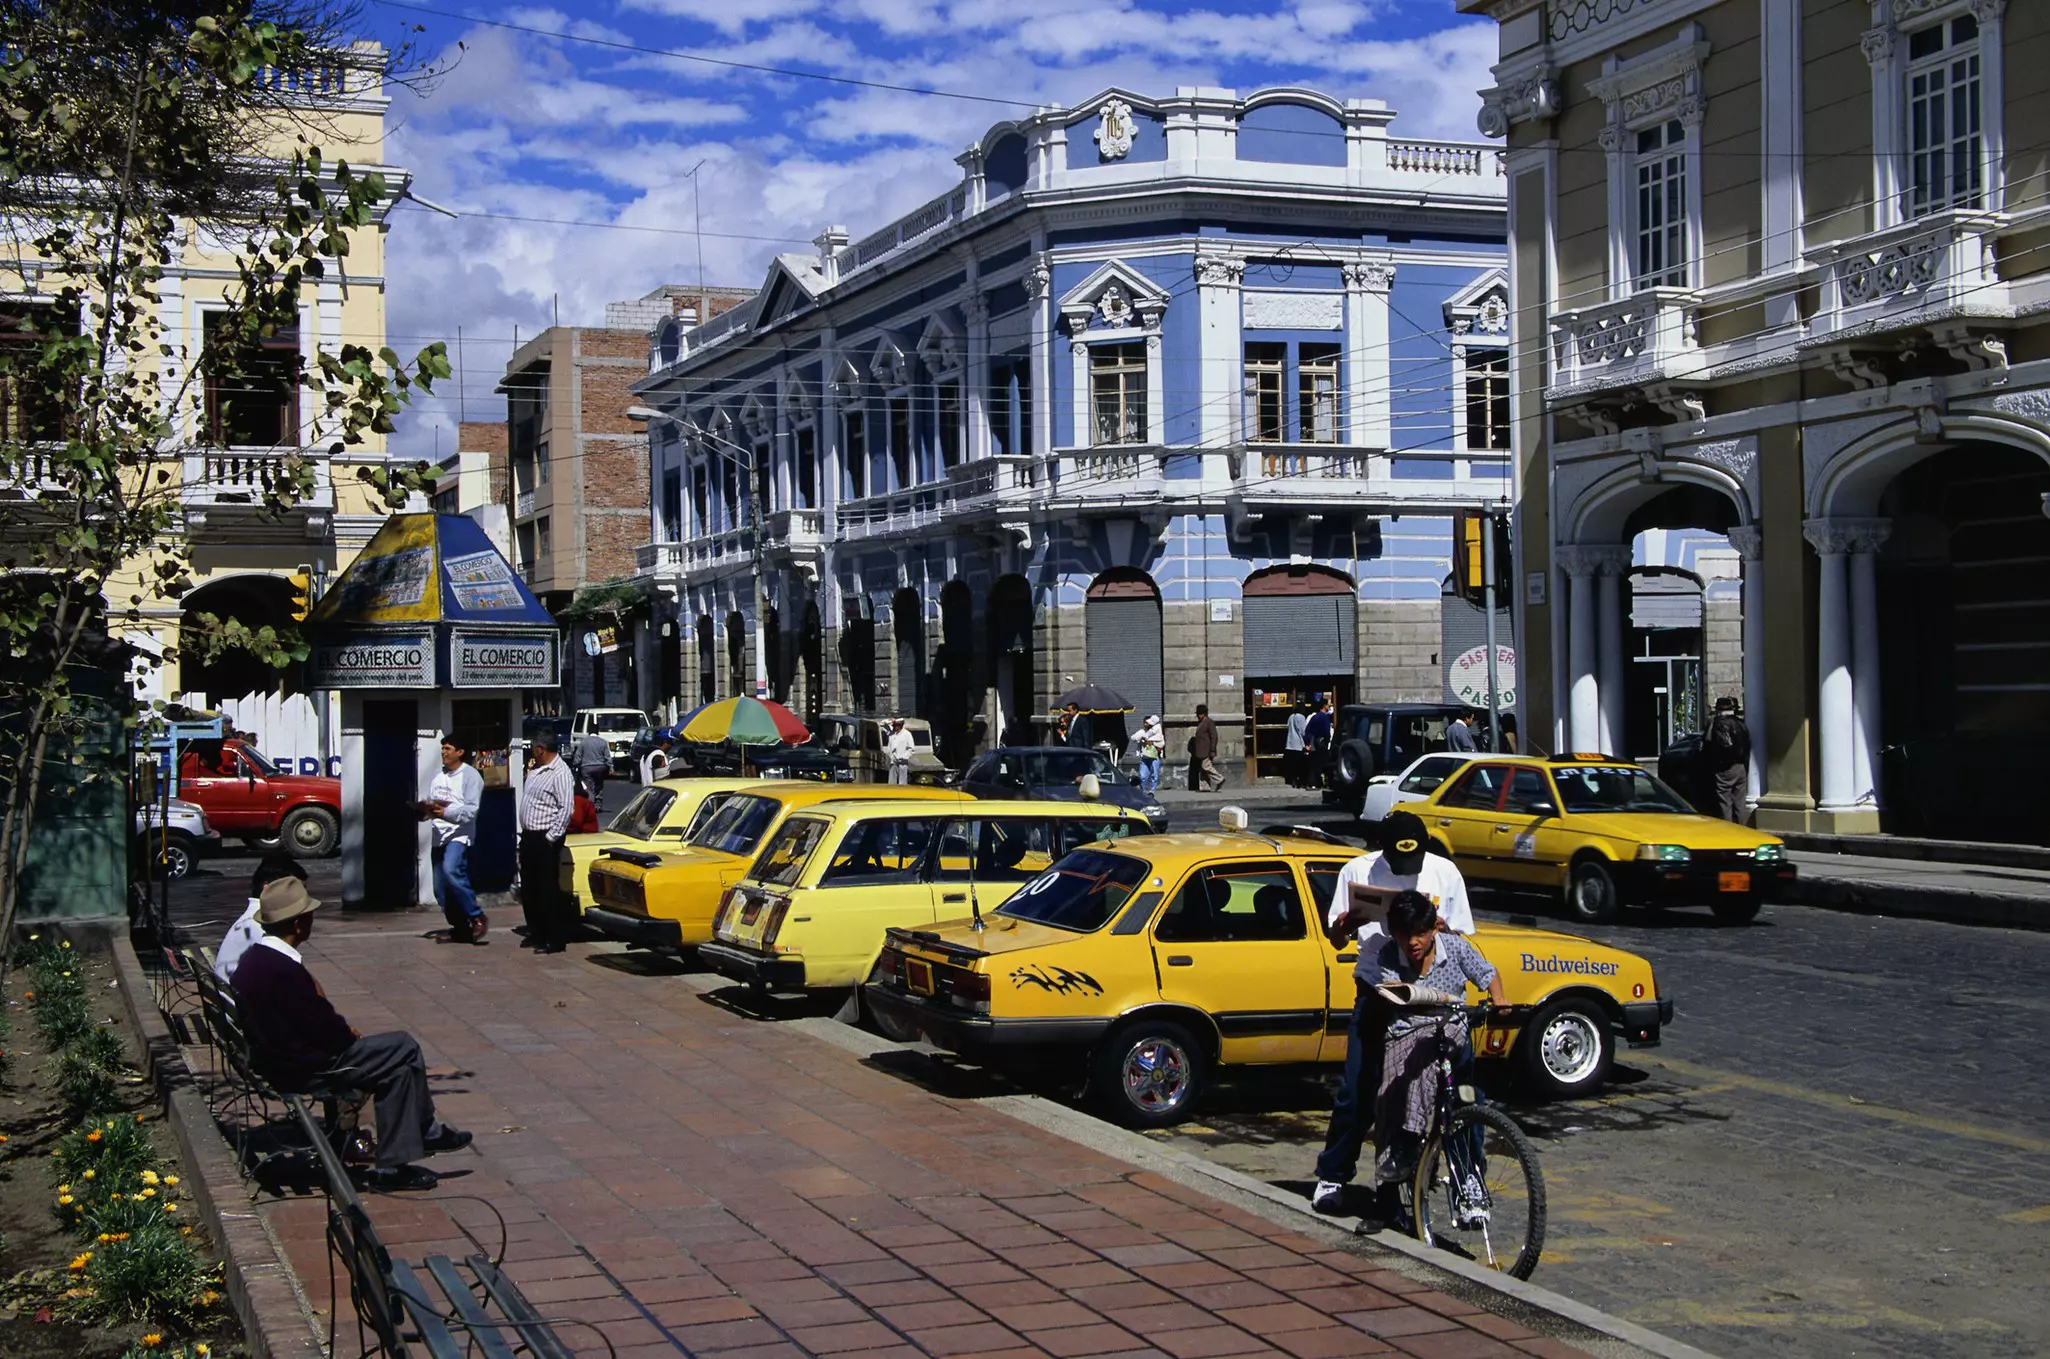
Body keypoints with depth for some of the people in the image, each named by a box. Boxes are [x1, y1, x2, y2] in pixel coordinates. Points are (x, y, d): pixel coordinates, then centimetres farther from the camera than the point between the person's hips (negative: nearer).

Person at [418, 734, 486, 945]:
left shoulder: (470, 776, -4)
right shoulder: (439, 777, 19)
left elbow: (471, 810, -14)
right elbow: (430, 805, 20)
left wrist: (446, 812, -27)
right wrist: (424, 810, -3)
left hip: (459, 834, -8)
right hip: (440, 835, 8)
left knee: (451, 870, -30)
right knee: (441, 890, 6)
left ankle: (477, 918, -20)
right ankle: (460, 929, 17)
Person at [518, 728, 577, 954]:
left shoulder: (560, 773, -14)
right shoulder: (536, 770, 14)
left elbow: (566, 808, -21)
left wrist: (552, 837, -20)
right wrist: (525, 833, 16)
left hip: (545, 839, -10)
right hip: (529, 836, 10)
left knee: (548, 889, -7)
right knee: (528, 889, 14)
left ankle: (555, 939, -2)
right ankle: (536, 934, 26)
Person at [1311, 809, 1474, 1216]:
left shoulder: (1445, 873, 2)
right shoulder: (1358, 871, 0)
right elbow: (1337, 938, 5)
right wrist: (1352, 919, -18)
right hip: (1375, 993, -1)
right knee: (1358, 1088, -2)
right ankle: (1333, 1175, 10)